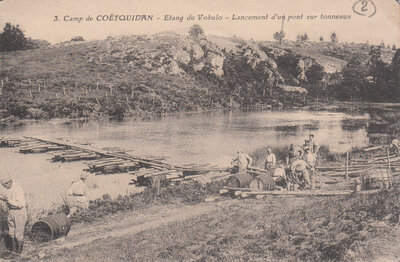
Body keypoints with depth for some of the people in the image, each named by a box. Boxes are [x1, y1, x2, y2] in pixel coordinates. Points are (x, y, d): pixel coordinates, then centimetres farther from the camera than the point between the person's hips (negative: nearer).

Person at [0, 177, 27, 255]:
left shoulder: (18, 189, -24)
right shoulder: (7, 188, 2)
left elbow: (21, 204, -27)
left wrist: (8, 200, -29)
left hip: (19, 212, -8)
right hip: (11, 212, 8)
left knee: (18, 234, -1)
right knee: (11, 233, 14)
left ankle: (19, 253, 11)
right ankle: (13, 251, 26)